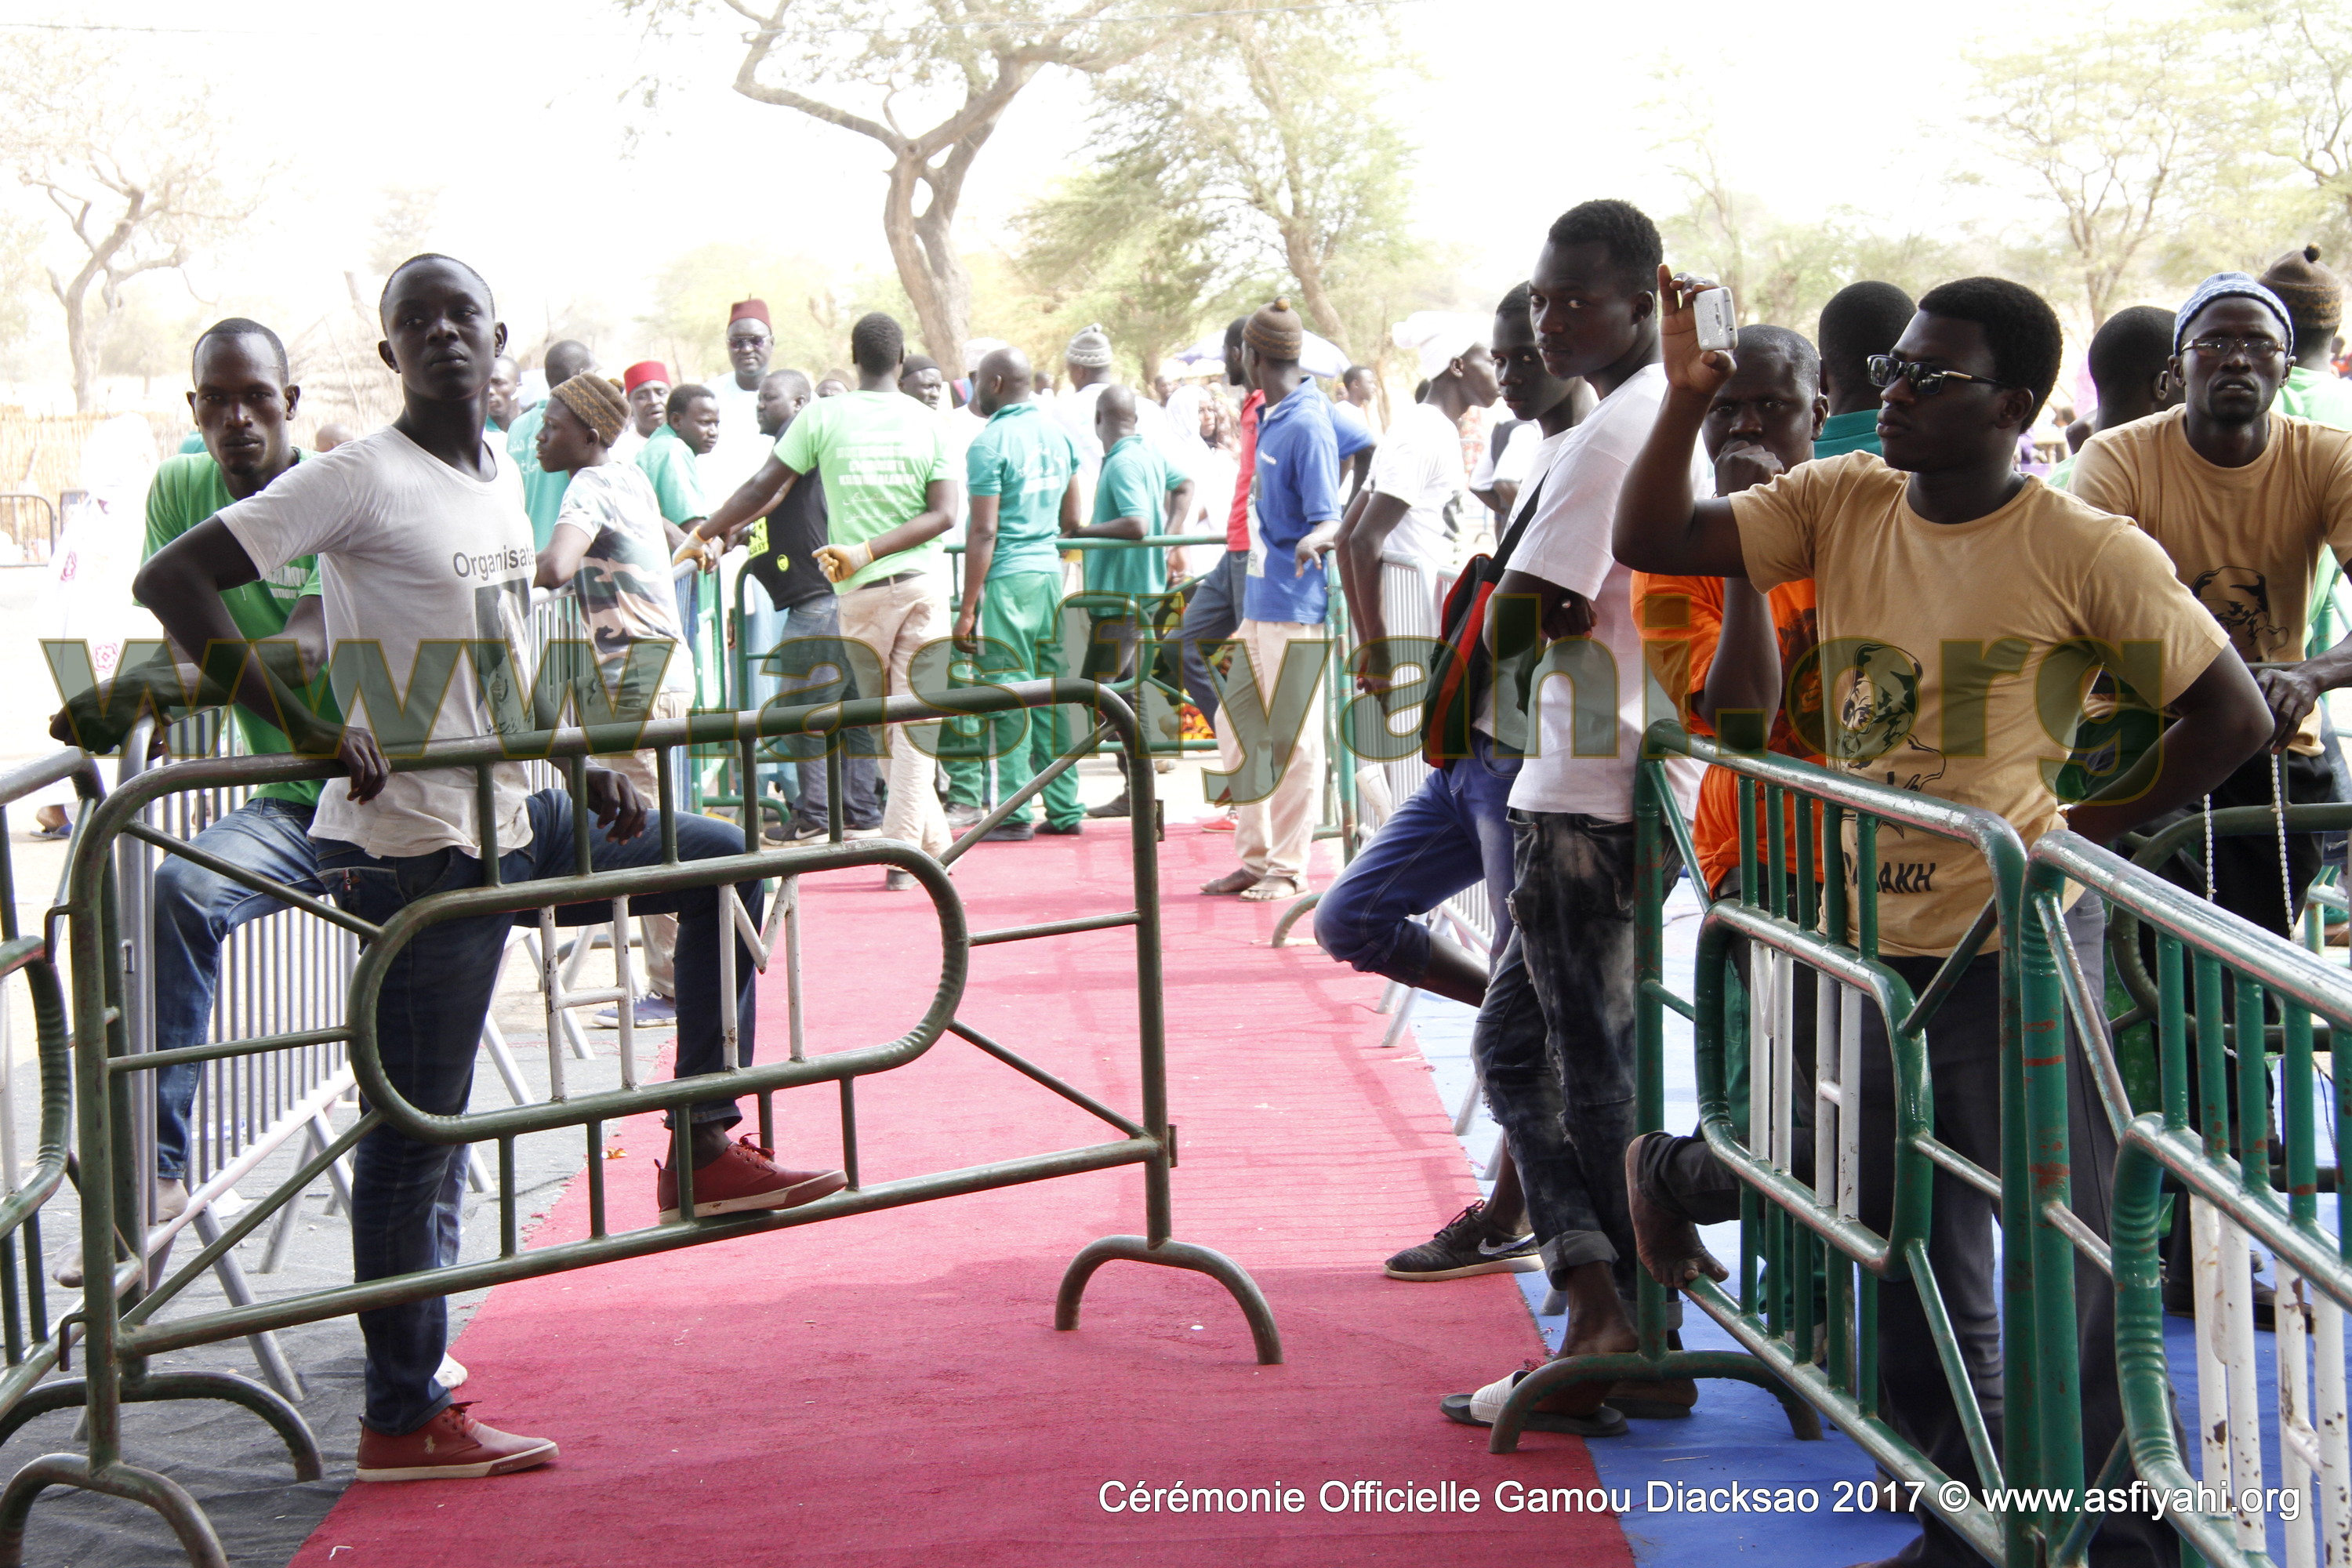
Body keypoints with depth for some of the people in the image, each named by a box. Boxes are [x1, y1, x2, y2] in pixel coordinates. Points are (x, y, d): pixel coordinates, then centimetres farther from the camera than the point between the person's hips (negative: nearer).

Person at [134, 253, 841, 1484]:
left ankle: (705, 1150, 19)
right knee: (418, 1132, -2)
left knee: (719, 862, 17)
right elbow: (171, 580, -20)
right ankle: (404, 1423, 8)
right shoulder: (363, 480, -13)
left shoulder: (502, 480, 11)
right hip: (411, 843, -9)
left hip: (512, 822, 9)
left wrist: (582, 768, 11)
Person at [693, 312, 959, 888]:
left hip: (862, 589, -1)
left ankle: (932, 840, 11)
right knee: (915, 715, 2)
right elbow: (943, 514, -6)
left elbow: (761, 490, 1)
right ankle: (904, 852, -2)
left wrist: (704, 535, 13)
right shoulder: (929, 422, 3)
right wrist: (868, 552, -9)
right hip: (925, 580, 1)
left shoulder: (822, 415, 0)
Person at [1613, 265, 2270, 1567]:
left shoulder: (2087, 552, -11)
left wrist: (2095, 823, -4)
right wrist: (1686, 397, -14)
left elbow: (2234, 715, -4)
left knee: (2067, 1251, 0)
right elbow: (1648, 541, -3)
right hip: (1881, 941, 6)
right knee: (1913, 1259, 16)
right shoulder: (1840, 503, 2)